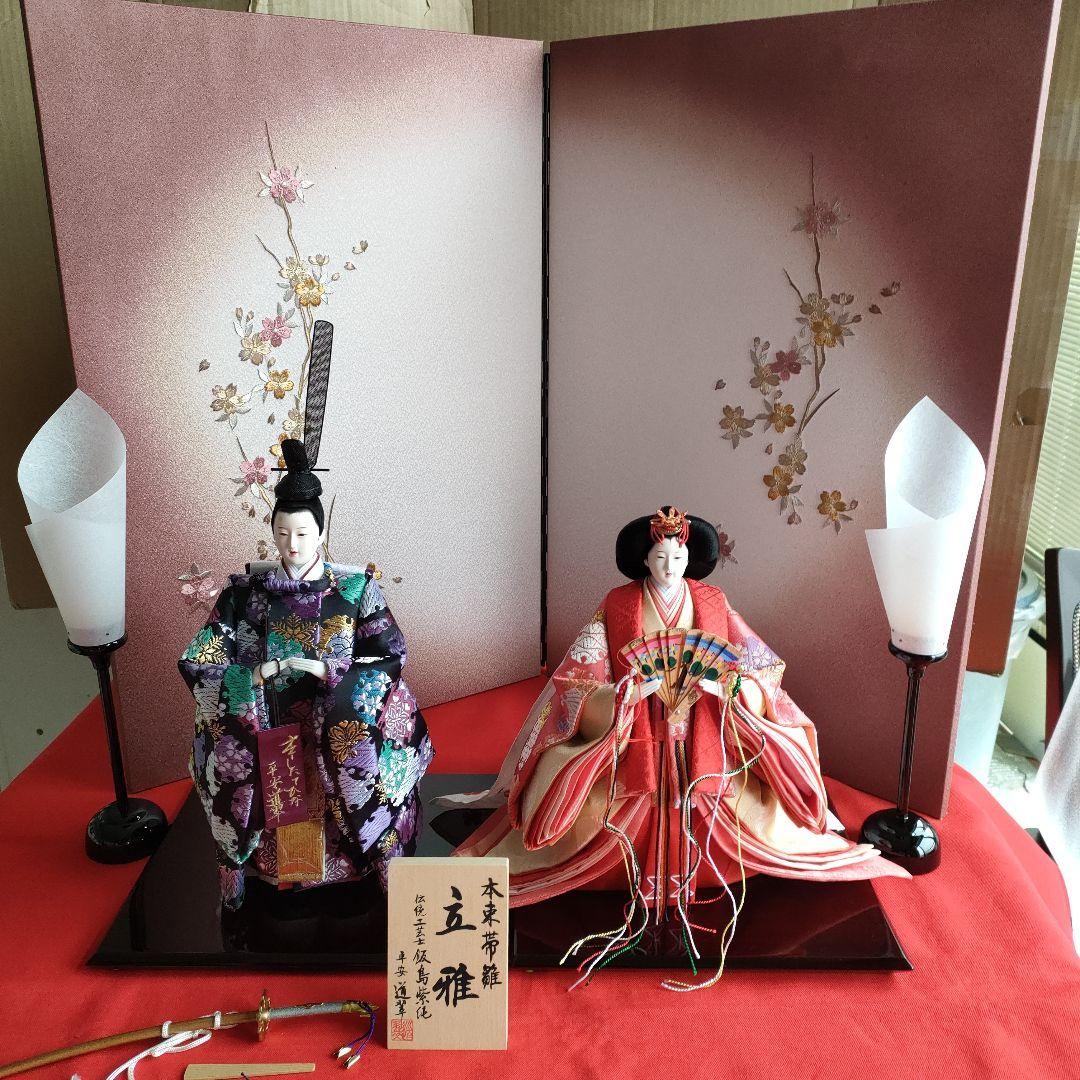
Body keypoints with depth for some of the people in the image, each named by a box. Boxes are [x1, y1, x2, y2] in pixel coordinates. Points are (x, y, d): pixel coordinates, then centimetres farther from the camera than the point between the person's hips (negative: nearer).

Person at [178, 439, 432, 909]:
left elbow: (390, 657, -3)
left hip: (342, 731, -1)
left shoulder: (356, 587, -2)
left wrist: (326, 670, -17)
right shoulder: (246, 591, 1)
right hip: (267, 731, 1)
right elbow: (197, 661, -3)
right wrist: (272, 669, -15)